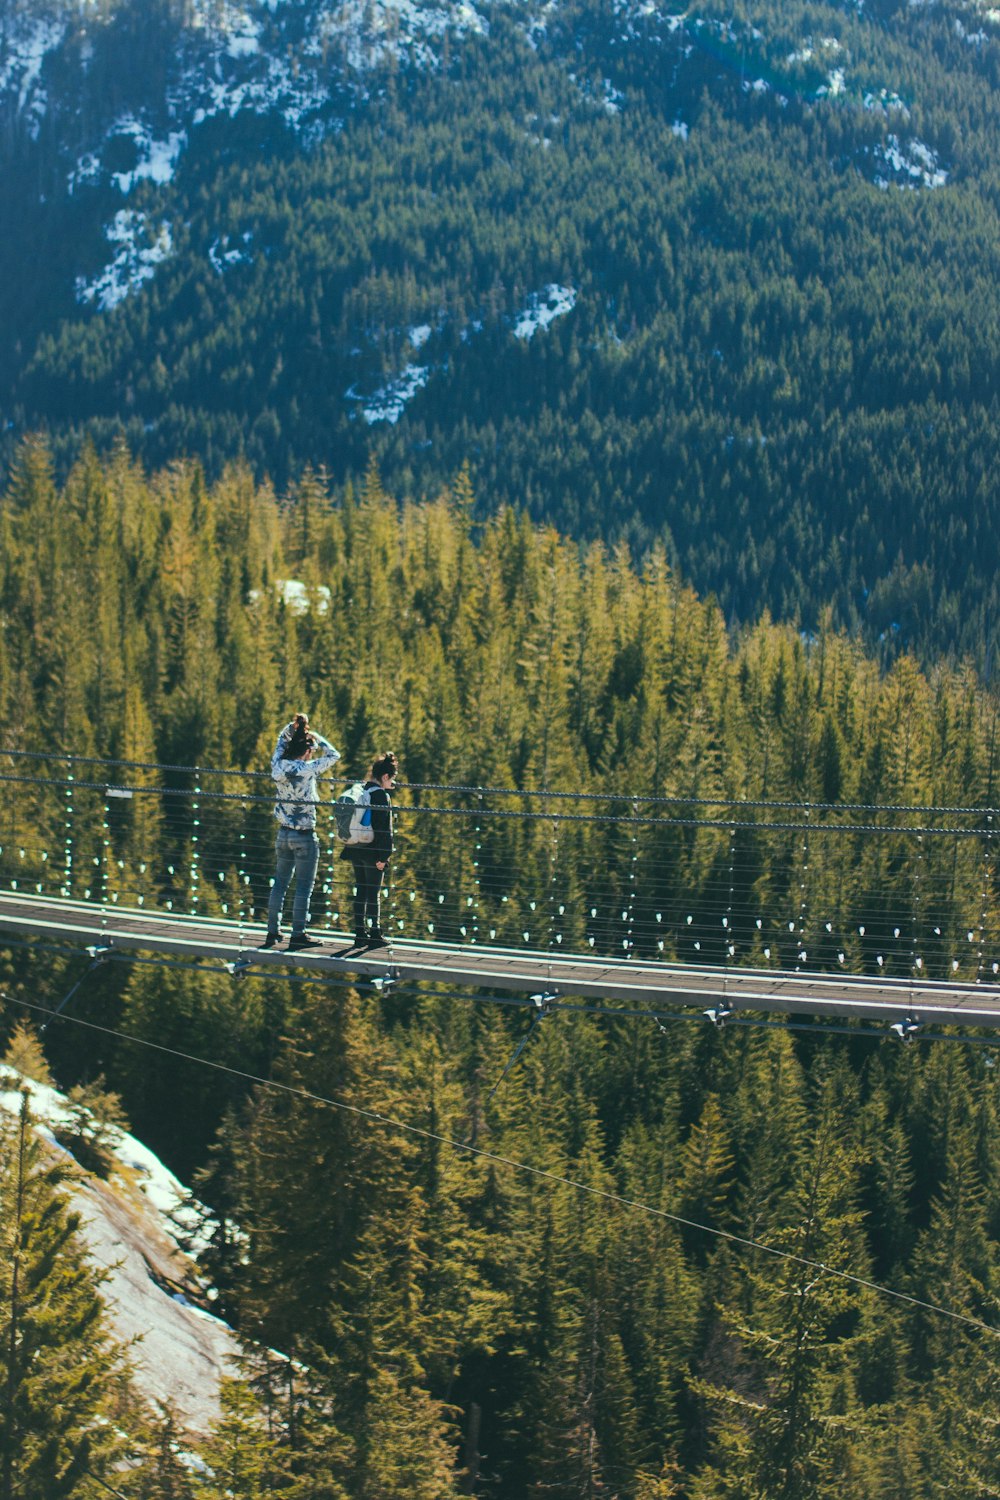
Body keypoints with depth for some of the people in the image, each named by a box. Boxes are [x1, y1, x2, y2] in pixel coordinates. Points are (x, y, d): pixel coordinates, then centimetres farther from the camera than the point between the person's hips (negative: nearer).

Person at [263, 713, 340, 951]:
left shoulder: (278, 766, -2)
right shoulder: (307, 770, -16)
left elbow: (281, 741, 18)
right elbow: (333, 756, -4)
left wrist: (293, 727, 7)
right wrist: (316, 738, 5)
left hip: (283, 834, 6)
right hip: (304, 837, -6)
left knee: (280, 883, 13)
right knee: (304, 887, 1)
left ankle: (273, 931, 17)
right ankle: (298, 935, 2)